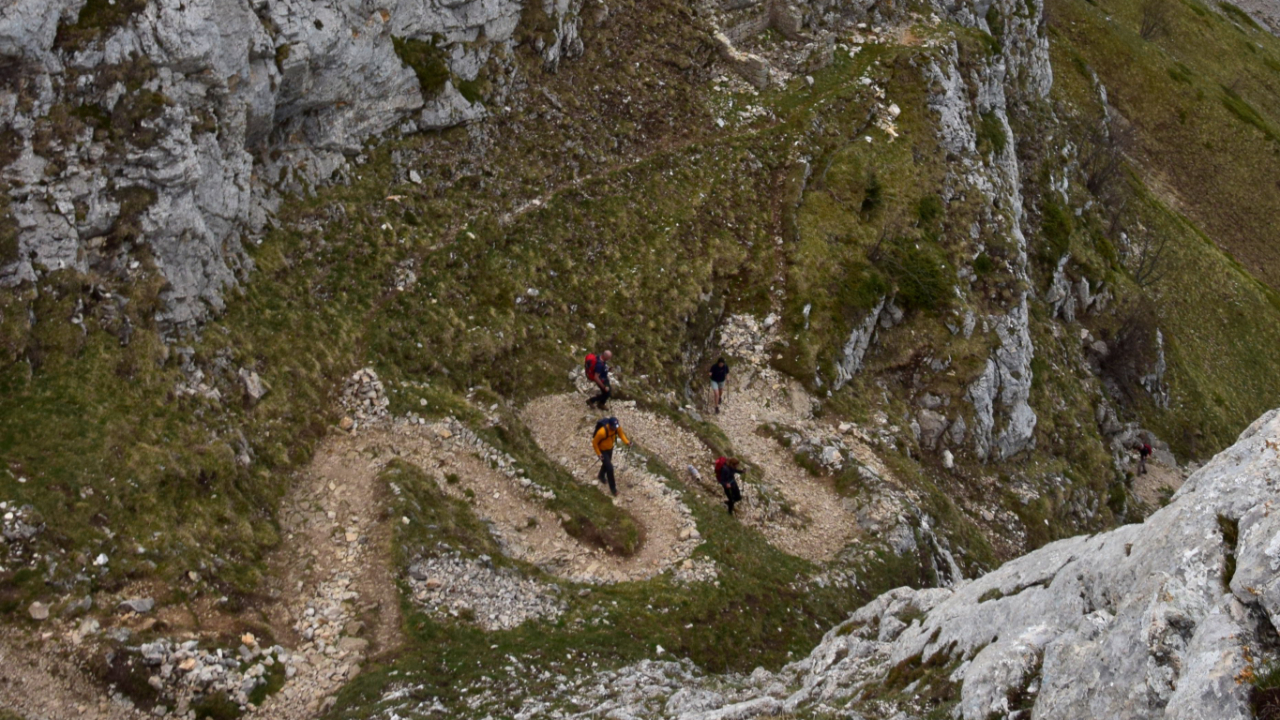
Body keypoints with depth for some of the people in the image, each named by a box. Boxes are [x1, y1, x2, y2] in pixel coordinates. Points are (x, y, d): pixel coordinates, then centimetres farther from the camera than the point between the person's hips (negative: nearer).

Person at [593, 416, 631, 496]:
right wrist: (598, 454, -24)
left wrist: (627, 442, -20)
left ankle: (601, 476, 61)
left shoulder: (617, 428, -24)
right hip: (602, 450, -7)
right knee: (610, 468, -8)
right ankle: (612, 488, 9)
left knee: (606, 463, 29)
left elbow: (621, 434, -3)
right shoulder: (602, 432, -41)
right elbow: (594, 442, -25)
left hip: (610, 448, 7)